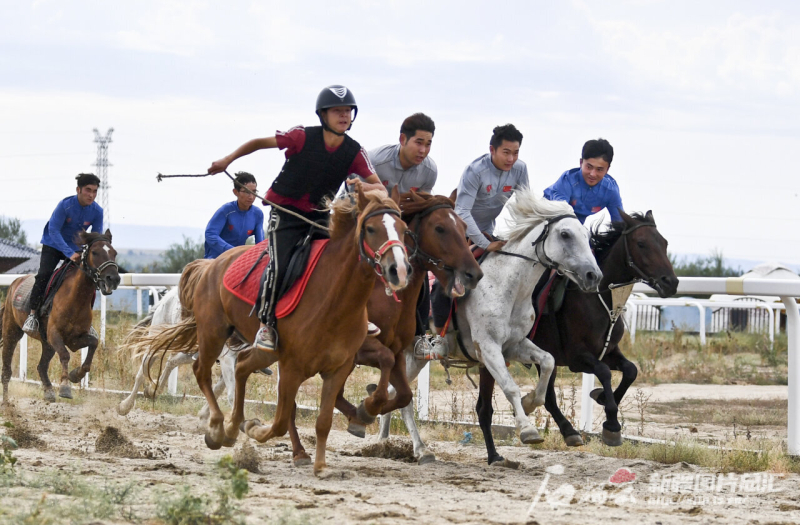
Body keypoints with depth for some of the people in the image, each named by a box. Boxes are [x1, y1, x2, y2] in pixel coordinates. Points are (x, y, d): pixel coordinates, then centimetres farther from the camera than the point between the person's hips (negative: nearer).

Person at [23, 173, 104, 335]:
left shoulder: (97, 211, -13)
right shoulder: (65, 205, -25)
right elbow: (54, 231, -26)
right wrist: (70, 254, -35)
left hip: (76, 248, 4)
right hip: (53, 246, -4)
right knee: (44, 275, -23)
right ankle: (33, 314, -15)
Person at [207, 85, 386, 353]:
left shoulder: (354, 152, -6)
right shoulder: (303, 137, -15)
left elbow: (380, 186, -10)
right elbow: (260, 142, -4)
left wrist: (368, 188, -33)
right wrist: (227, 160, -7)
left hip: (318, 215, 4)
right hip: (285, 210, -4)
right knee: (279, 266, -21)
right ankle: (266, 324, -6)